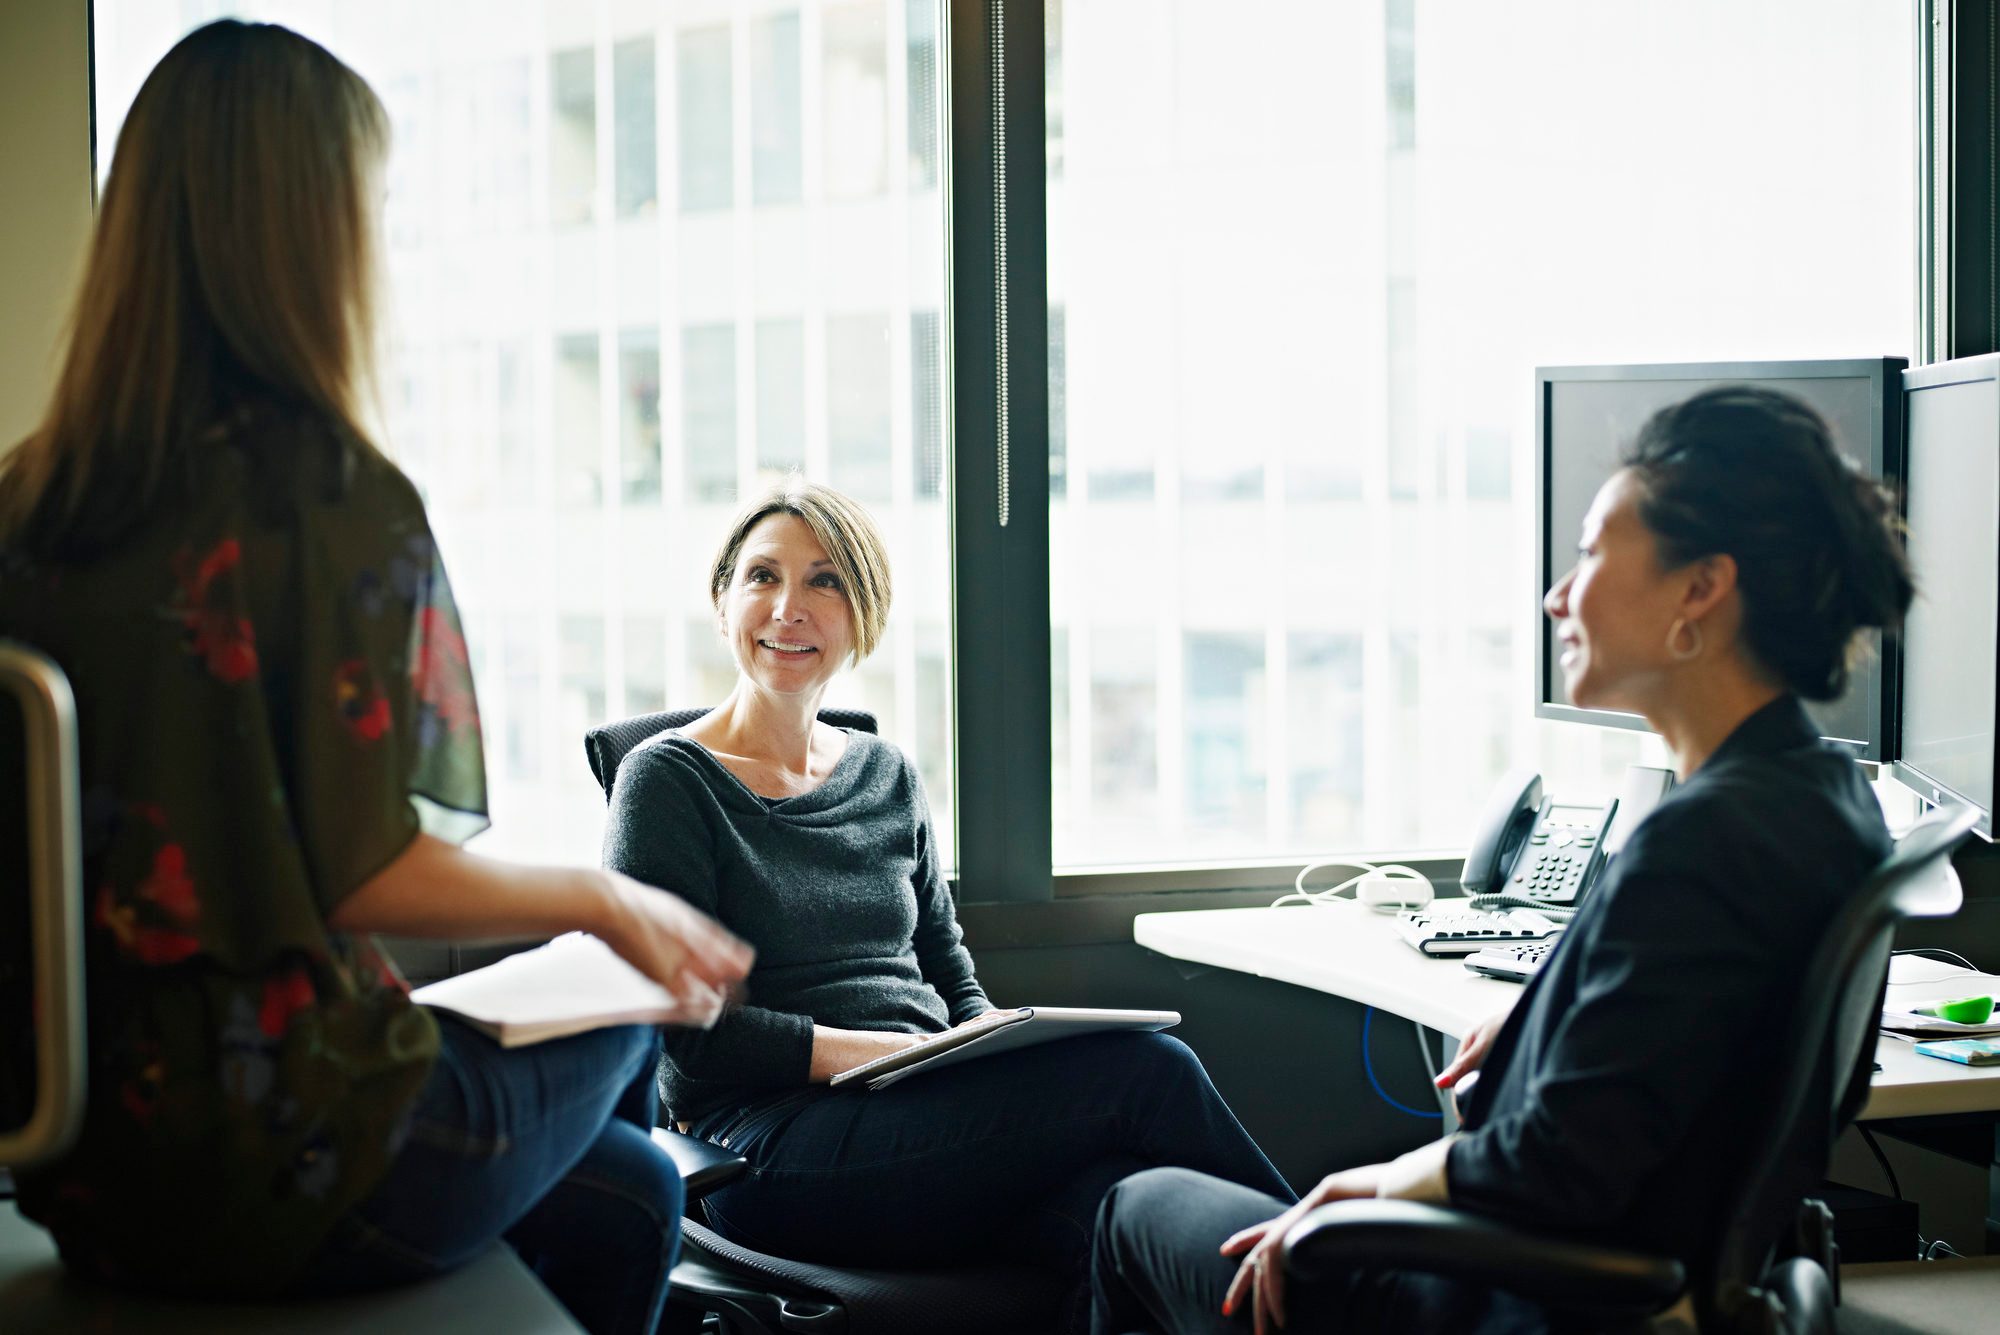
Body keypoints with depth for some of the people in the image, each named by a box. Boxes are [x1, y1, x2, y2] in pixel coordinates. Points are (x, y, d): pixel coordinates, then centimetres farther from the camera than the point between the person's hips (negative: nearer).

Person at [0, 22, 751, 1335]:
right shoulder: (340, 498, -18)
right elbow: (367, 873, -18)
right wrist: (608, 900, -1)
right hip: (274, 1168, -6)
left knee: (621, 1191, 25)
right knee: (619, 1014, 25)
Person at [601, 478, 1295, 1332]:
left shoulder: (888, 777, 18)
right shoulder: (668, 780, 1)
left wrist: (997, 1043, -4)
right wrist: (907, 1052, -15)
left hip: (931, 1119, 5)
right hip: (774, 1149, -5)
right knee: (1145, 1070, -25)